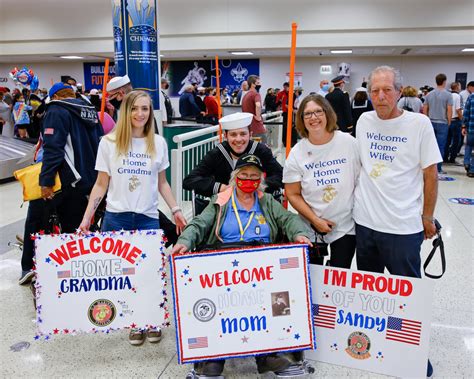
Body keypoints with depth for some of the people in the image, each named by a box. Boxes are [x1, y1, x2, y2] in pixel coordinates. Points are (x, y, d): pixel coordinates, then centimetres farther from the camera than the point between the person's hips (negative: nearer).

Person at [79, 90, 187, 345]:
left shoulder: (158, 143, 5)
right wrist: (87, 217, -2)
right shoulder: (109, 142, 0)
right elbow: (101, 184, 3)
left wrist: (175, 210, 4)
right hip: (116, 218, 0)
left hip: (148, 218, 1)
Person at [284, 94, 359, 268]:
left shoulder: (348, 142, -8)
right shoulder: (297, 153, -7)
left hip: (346, 226, 0)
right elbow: (293, 194, -4)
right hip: (311, 227, 1)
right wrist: (315, 220, -11)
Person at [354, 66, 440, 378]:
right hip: (365, 221, 5)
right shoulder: (364, 121, 3)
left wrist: (428, 217, 0)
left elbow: (430, 174, -4)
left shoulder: (419, 124, -9)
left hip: (404, 226, -4)